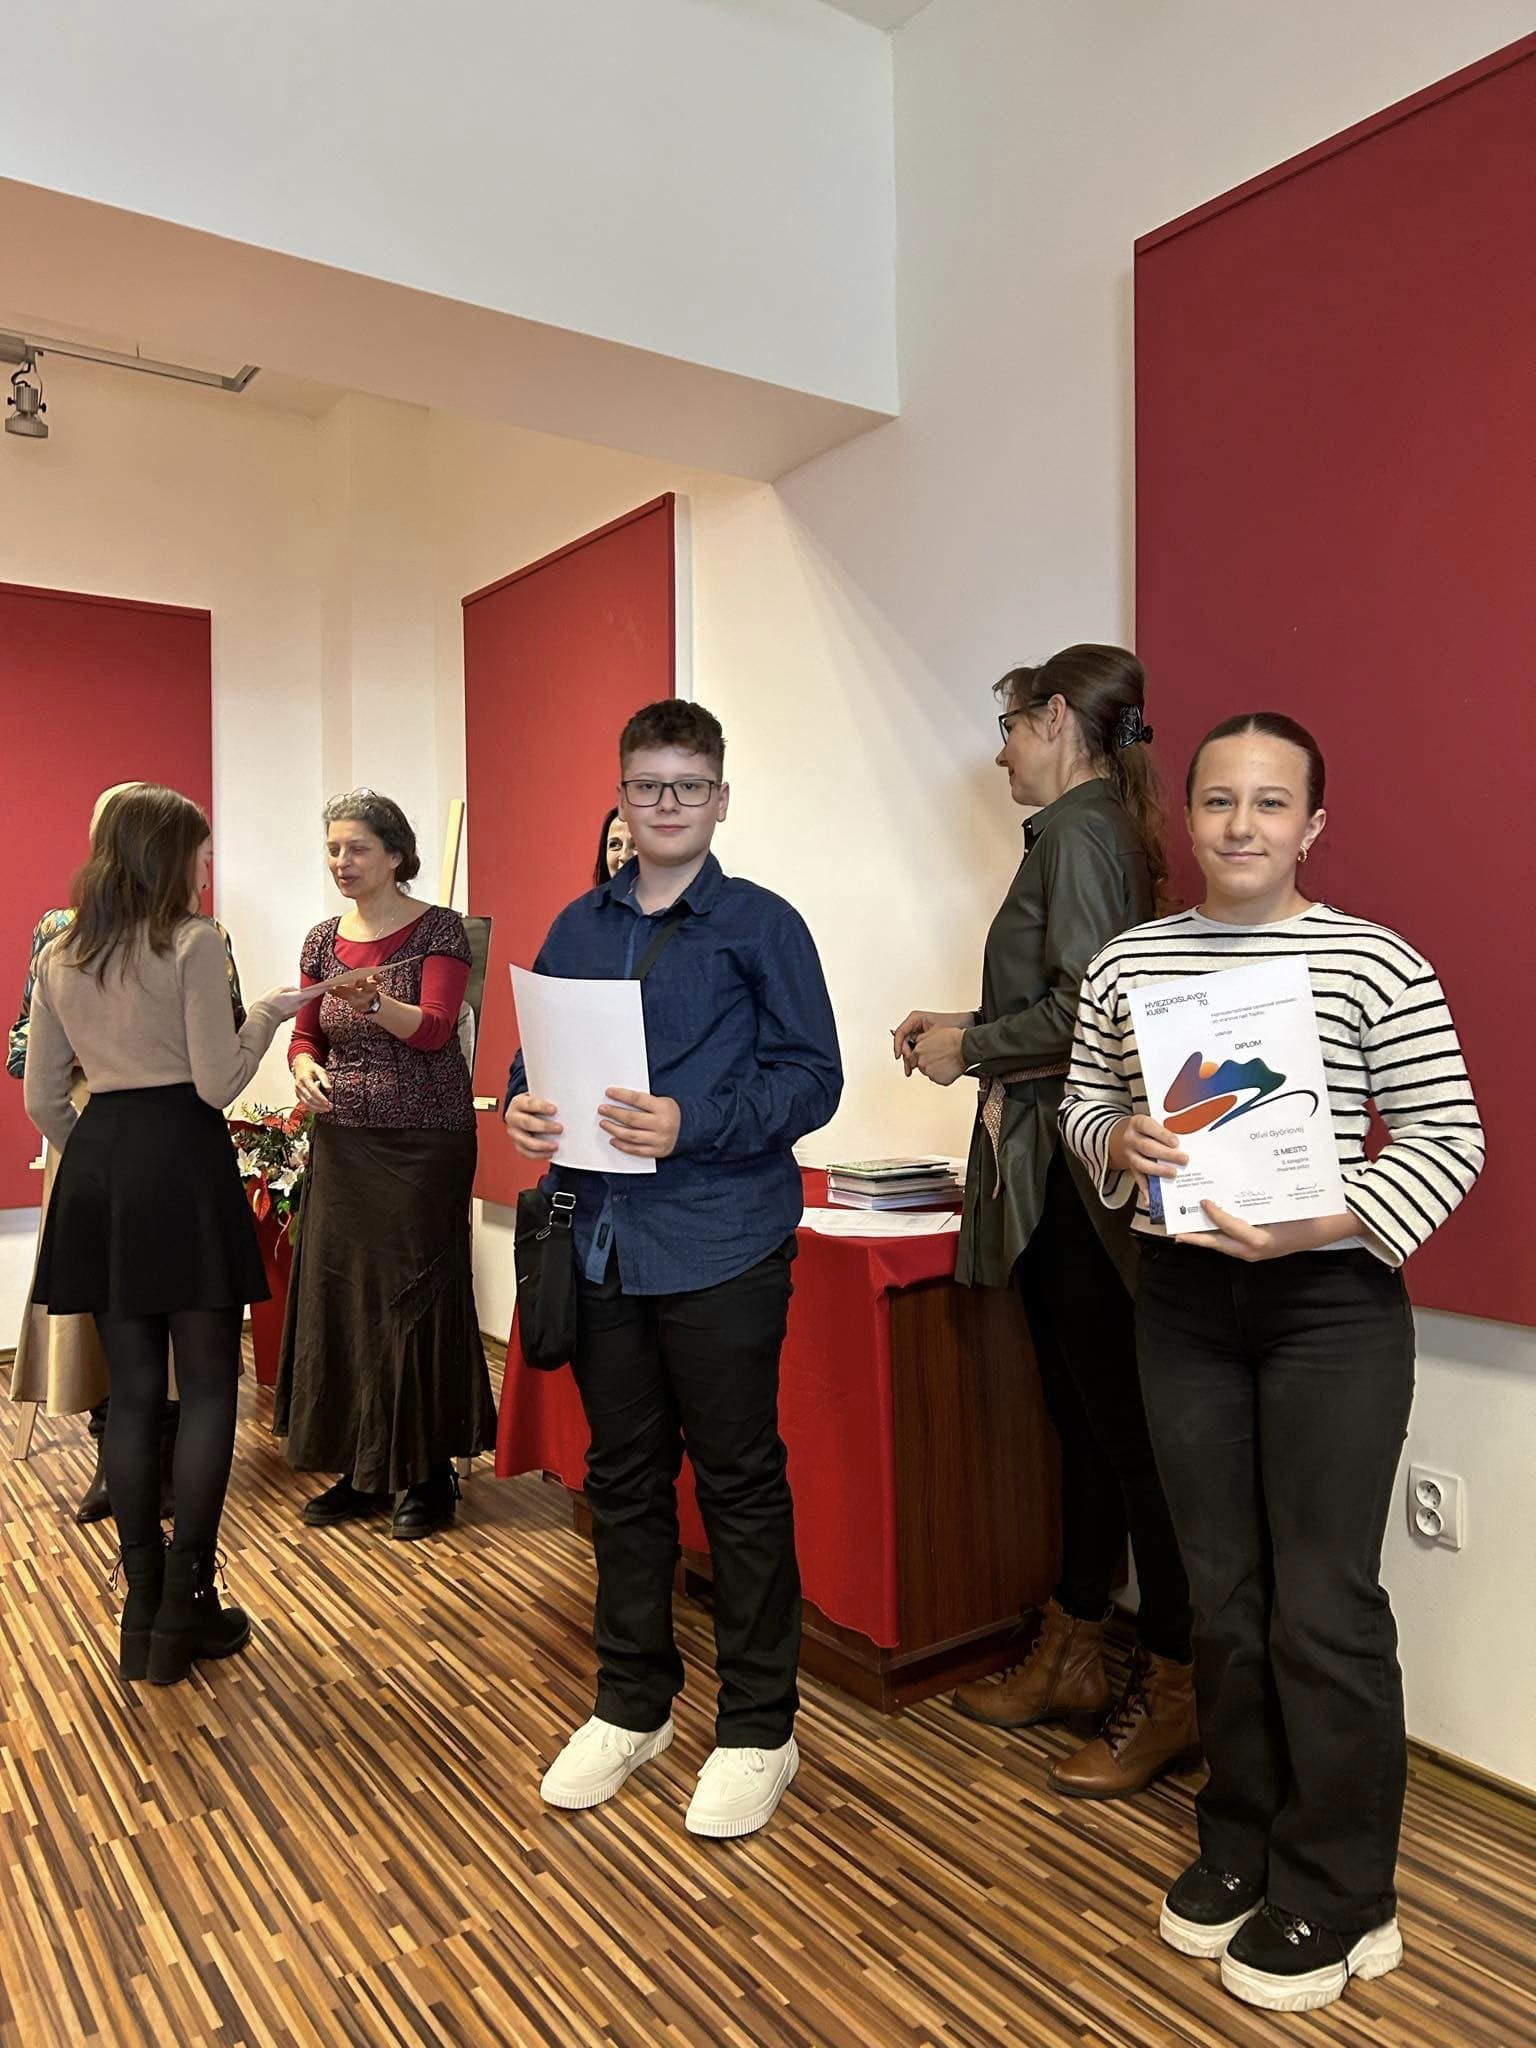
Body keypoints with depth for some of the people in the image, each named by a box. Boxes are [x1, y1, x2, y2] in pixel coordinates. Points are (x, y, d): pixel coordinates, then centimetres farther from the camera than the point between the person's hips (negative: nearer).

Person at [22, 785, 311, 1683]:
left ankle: (144, 1612, 20)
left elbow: (42, 1098, 12)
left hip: (96, 1169, 6)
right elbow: (217, 1082, -11)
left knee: (134, 1390, 12)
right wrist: (269, 1013, 2)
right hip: (181, 1159, -6)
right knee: (208, 1387, 5)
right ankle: (186, 1607, 9)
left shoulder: (59, 957, 11)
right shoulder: (194, 941, -8)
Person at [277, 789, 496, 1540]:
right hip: (342, 1141, 5)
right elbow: (306, 1034, 14)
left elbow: (434, 1029, -16)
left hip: (424, 1142, -5)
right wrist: (305, 1065, -9)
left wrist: (376, 1001, -35)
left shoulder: (439, 929, -5)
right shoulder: (323, 939, 10)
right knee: (339, 1296, 6)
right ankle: (359, 1470, 22)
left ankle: (429, 1473, 14)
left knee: (418, 1299, -1)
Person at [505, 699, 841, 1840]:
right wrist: (524, 1110, -6)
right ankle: (633, 1704, 35)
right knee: (623, 1478, 16)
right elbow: (539, 1054, 16)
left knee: (741, 1485, 7)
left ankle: (758, 1729, 25)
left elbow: (812, 1077, -8)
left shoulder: (762, 926, -3)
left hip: (720, 1245, -4)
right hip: (602, 1242, 5)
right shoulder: (578, 928, 12)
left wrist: (691, 1125, -21)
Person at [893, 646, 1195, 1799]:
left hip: (1080, 1173, -10)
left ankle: (1172, 1693, 15)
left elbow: (1087, 1011, -23)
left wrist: (970, 1047, -10)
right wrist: (968, 1030, 14)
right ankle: (1073, 1661, 30)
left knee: (1123, 1431, 0)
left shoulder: (1080, 828, -12)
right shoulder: (1097, 828, 16)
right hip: (1056, 1170, 10)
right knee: (1086, 1422, 16)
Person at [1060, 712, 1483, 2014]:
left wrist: (1317, 1225, -21)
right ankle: (1243, 1845, 35)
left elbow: (1449, 1138, -8)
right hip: (1184, 1299, 4)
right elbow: (1084, 1100, 12)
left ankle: (1337, 1898, 24)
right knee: (1222, 1592, 15)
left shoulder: (1377, 964, -8)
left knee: (1324, 1603, 4)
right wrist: (1118, 1140, -11)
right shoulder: (1127, 963, 4)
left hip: (1331, 1305, -4)